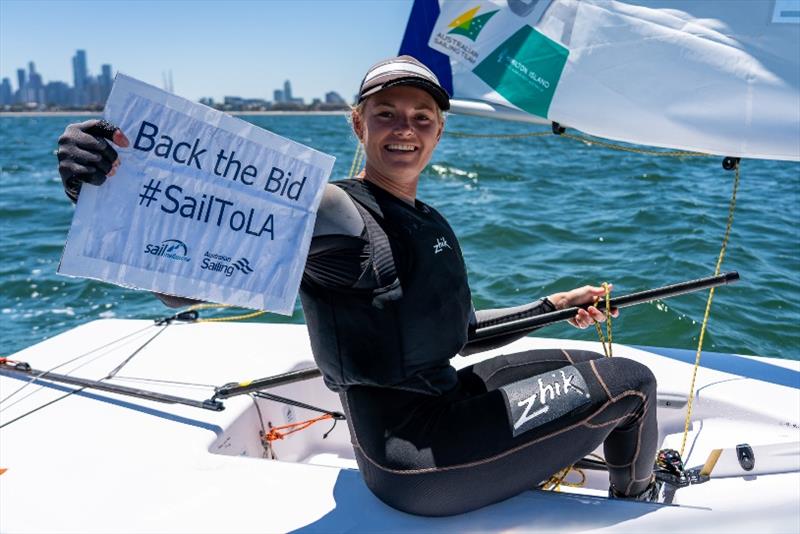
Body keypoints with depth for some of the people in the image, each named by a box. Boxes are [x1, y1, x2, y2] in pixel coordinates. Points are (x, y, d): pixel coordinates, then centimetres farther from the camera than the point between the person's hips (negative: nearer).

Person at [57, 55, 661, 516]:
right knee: (630, 383, 2)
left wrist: (555, 305, 17)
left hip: (444, 401, 9)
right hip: (413, 460, -9)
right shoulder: (332, 212, -19)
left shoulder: (430, 224, 8)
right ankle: (638, 497, 34)